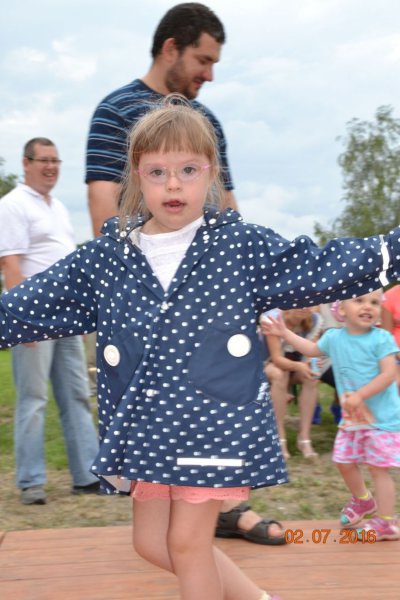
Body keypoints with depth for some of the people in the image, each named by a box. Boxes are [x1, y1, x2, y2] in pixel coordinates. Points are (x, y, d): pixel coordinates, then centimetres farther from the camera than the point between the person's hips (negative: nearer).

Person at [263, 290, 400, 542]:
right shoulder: (334, 337, 2)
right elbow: (312, 349, 22)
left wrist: (360, 395, -25)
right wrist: (285, 333, 20)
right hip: (352, 418, 7)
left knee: (378, 468, -4)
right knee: (344, 462, 15)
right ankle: (362, 500, 42)